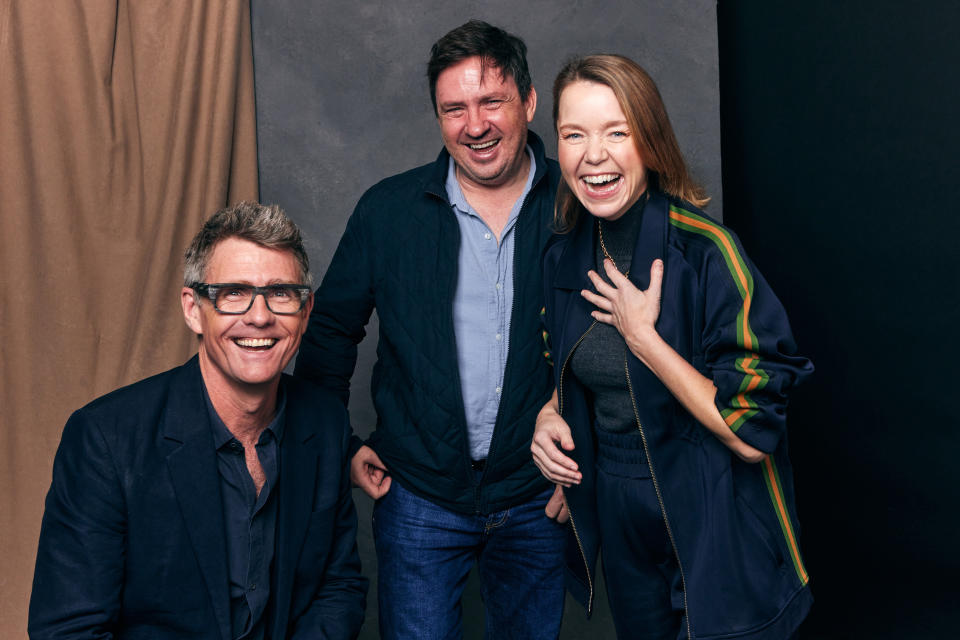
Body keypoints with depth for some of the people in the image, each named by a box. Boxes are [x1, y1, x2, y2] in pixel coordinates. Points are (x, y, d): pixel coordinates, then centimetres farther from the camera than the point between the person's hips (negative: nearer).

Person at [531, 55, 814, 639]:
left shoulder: (707, 251, -21)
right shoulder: (563, 258, -2)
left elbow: (752, 435, -24)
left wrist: (642, 335, -24)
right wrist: (549, 415, -5)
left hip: (713, 526, -5)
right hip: (615, 518, 6)